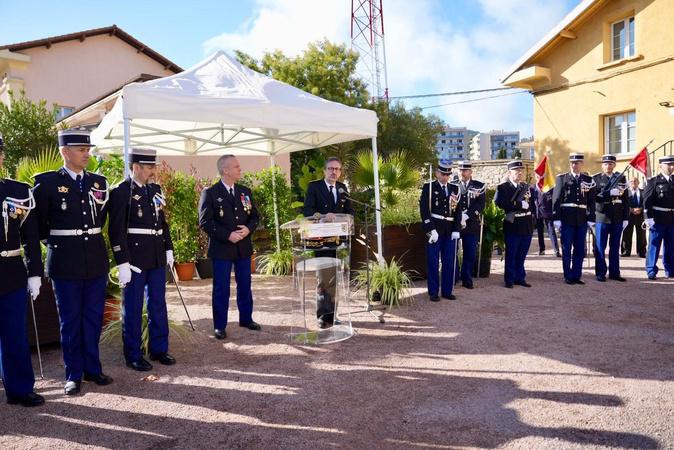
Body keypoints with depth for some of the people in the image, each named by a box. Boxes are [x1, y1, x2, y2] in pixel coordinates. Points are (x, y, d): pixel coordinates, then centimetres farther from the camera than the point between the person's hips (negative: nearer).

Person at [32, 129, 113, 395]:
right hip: (65, 262, -4)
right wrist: (53, 241, 4)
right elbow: (37, 219, 1)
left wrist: (91, 237, 11)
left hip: (96, 260, 4)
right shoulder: (47, 182, -6)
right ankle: (73, 374, 19)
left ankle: (92, 368, 24)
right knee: (70, 319, 6)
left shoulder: (99, 181, 7)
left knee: (94, 317, 11)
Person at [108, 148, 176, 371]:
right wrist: (122, 263, -17)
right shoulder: (120, 192, -10)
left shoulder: (155, 189, 11)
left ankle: (159, 349, 26)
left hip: (157, 257, 7)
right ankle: (133, 355, 18)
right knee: (133, 308, 5)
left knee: (158, 305, 13)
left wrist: (168, 249, 13)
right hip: (135, 258, -6)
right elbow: (117, 230, -14)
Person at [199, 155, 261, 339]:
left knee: (245, 285, 14)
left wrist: (248, 229, -10)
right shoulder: (210, 193, -7)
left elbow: (255, 216, 11)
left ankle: (246, 318, 30)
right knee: (221, 289, 3)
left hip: (243, 247, 5)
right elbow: (205, 222, -12)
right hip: (221, 248, -5)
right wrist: (228, 235, -19)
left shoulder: (245, 192, 9)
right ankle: (219, 326, 15)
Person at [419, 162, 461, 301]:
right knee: (433, 263, 1)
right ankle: (433, 292, 11)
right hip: (434, 230, -4)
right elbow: (424, 210, -8)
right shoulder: (428, 187, -1)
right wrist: (431, 229, -15)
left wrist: (457, 230, -2)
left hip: (450, 231, 4)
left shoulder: (455, 189, 11)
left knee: (450, 263, 7)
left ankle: (447, 291, 19)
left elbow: (458, 210, 9)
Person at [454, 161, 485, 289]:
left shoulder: (479, 186, 5)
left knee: (470, 254, 5)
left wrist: (466, 215, -18)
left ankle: (467, 280, 18)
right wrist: (458, 217, -16)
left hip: (472, 225, 0)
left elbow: (480, 206, -5)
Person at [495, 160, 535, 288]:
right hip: (512, 227, -5)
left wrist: (532, 219, 7)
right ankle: (509, 280, 12)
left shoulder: (527, 187, 14)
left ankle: (520, 278, 22)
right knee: (511, 255, 3)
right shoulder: (502, 188, -4)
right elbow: (500, 203, -20)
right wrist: (519, 205, -20)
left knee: (521, 256, 12)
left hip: (527, 227, 5)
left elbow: (532, 204, 19)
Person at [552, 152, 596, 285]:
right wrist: (556, 218, -9)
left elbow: (591, 201, 7)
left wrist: (591, 219, 1)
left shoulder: (588, 180, 8)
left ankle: (577, 276, 17)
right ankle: (568, 276, 13)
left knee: (580, 250, 7)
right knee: (566, 249, 3)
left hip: (582, 219, 3)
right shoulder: (561, 178, 0)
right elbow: (556, 199, -3)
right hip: (566, 219, -2)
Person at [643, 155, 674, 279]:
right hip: (658, 219, -4)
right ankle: (651, 271, 7)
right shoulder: (653, 181, -3)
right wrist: (649, 217, -15)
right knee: (654, 245, 1)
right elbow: (647, 201, -8)